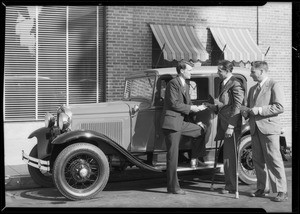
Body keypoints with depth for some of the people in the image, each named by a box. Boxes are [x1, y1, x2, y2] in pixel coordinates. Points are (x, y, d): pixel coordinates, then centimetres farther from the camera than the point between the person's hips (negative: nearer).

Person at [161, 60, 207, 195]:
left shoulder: (185, 86, 17)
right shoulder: (173, 83, -11)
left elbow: (186, 104, 18)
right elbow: (174, 104, -18)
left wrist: (197, 108, 0)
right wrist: (191, 108, -12)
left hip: (182, 123, 9)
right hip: (172, 122, -9)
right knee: (173, 156, -4)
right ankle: (173, 187, 4)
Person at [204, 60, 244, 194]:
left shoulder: (235, 85, -12)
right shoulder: (223, 84, 17)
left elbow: (237, 107, -17)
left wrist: (231, 127, -21)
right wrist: (212, 106, 6)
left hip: (232, 127, -9)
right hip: (223, 126, 9)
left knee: (230, 157, -4)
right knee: (226, 156, 14)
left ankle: (232, 186, 5)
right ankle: (229, 184, 23)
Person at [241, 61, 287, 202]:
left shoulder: (274, 86, -3)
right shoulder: (252, 89, 21)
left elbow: (279, 107, -12)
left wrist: (259, 110, -17)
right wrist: (246, 112, 5)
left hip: (268, 128, -7)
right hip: (255, 129, 7)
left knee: (274, 160, -7)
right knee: (258, 160, 9)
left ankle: (281, 191, -2)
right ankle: (262, 189, 18)